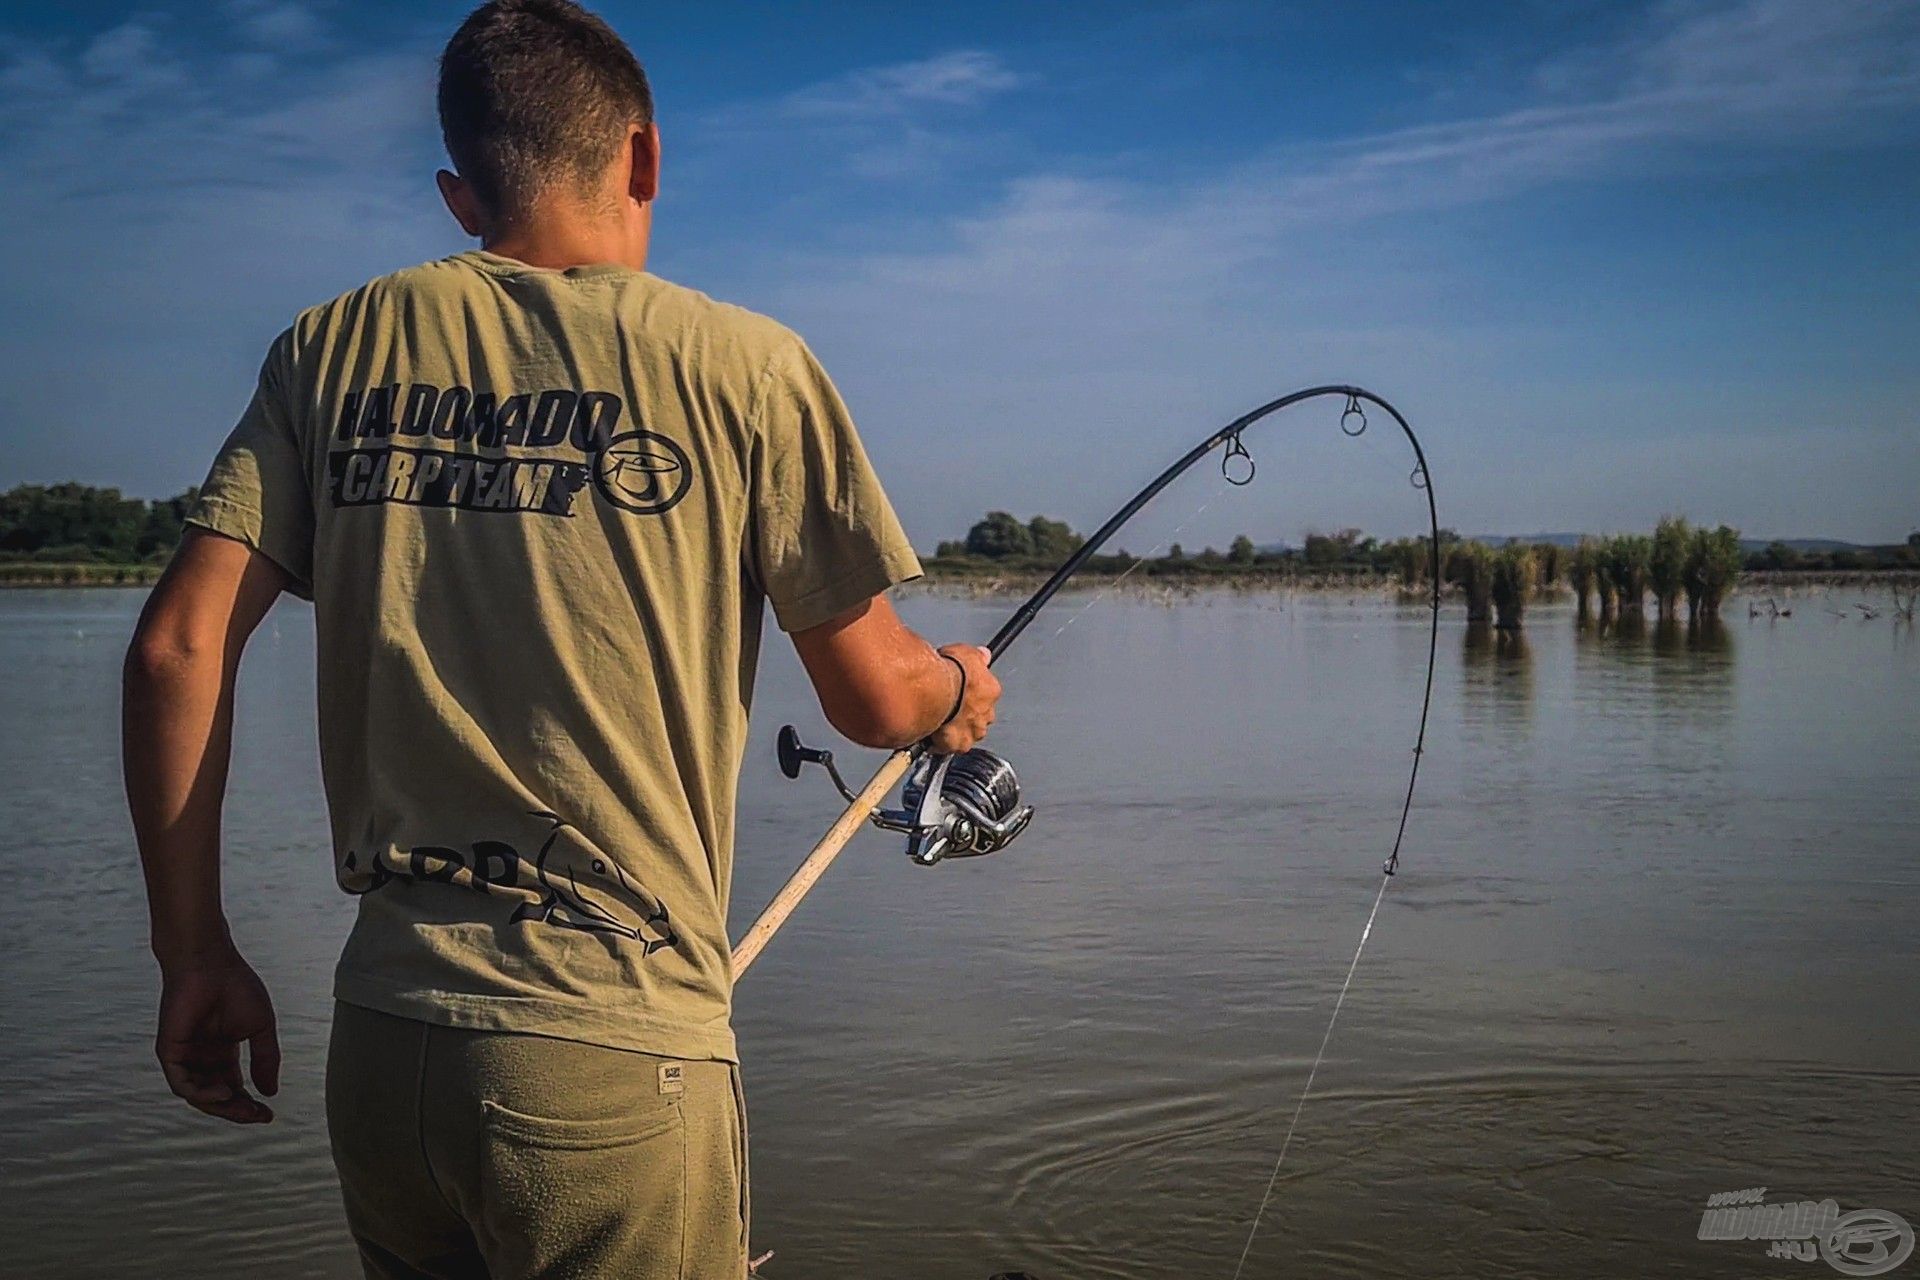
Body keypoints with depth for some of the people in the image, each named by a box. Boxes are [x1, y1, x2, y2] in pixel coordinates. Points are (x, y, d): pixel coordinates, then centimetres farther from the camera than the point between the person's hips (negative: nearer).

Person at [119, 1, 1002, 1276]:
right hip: (612, 1056, -4)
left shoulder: (337, 346, 7)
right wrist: (962, 690, 24)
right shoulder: (740, 363, -3)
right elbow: (873, 698, 2)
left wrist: (195, 954, 10)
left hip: (380, 1041, 5)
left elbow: (176, 650, 2)